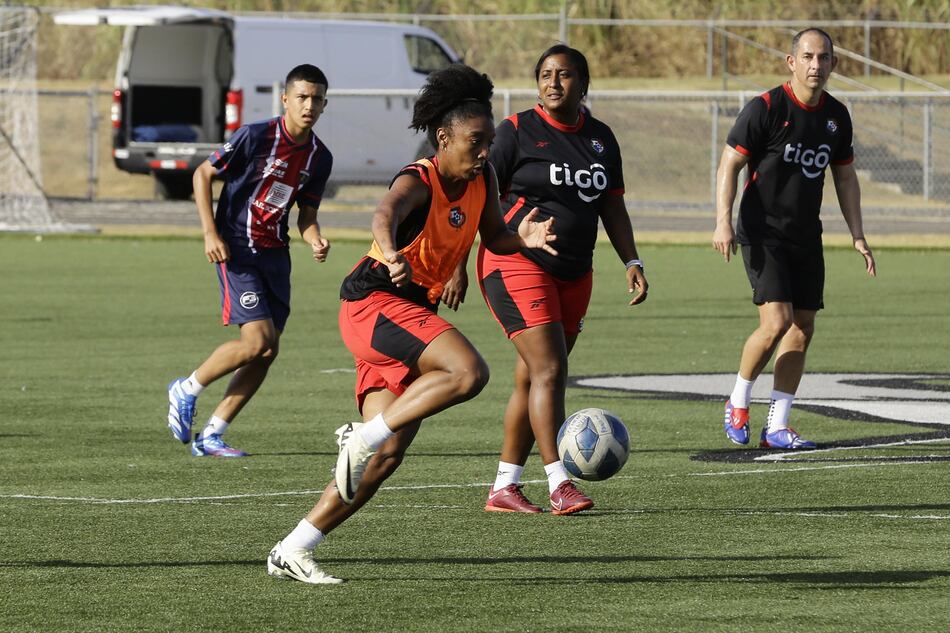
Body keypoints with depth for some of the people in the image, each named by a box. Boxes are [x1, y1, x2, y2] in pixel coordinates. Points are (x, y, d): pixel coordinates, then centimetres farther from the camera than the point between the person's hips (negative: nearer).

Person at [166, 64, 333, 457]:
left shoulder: (319, 157, 4)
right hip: (237, 249, -7)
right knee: (258, 340, -18)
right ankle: (186, 390, 5)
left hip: (275, 253, 7)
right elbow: (203, 174, -5)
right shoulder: (256, 137, -13)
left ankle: (210, 436, 10)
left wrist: (315, 240, -10)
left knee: (267, 352, 1)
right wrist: (210, 233, -13)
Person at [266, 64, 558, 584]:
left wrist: (522, 239, -6)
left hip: (412, 313, 8)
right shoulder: (418, 182, -17)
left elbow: (493, 237, 19)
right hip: (375, 301, -8)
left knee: (389, 454, -1)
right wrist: (392, 254, -62)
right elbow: (386, 214, -38)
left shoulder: (483, 180, 7)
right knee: (469, 371, -30)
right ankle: (364, 435, -20)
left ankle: (291, 552, 2)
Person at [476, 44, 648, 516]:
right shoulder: (518, 131, -6)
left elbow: (612, 207, 18)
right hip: (517, 264, -6)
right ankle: (559, 485, -18)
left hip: (573, 274, 6)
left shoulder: (600, 139, 11)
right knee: (548, 370, -15)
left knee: (531, 379, 8)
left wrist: (631, 261, 6)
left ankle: (503, 488, 13)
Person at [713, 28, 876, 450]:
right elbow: (729, 165, -9)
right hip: (764, 235, -6)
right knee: (777, 321, -17)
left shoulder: (836, 116, 7)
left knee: (802, 329, 2)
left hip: (806, 238, 6)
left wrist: (857, 235, 13)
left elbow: (845, 177, 19)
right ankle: (738, 403, 6)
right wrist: (723, 222, -20)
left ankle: (776, 427, 8)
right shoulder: (766, 108, -11)